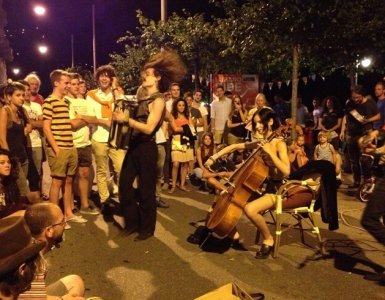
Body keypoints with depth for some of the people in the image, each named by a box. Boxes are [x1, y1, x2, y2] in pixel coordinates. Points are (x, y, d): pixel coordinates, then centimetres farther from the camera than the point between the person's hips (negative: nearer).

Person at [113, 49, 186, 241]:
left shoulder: (158, 101, -11)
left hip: (146, 148, -8)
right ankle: (132, 223, 27)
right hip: (134, 146, 8)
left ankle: (147, 229, 21)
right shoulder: (143, 98, 14)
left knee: (145, 190, 4)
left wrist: (126, 119, -21)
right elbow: (136, 121, 14)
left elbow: (148, 128, -20)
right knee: (125, 186, 10)